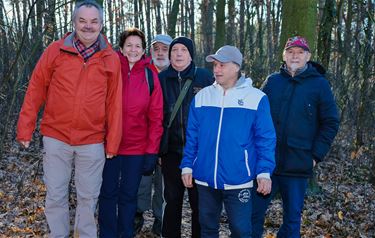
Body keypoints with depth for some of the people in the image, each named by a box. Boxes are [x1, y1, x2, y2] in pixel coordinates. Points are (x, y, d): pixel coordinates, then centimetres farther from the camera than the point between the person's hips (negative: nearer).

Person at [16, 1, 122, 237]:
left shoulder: (111, 59, 0)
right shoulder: (55, 51, -1)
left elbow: (114, 103, 0)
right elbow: (35, 90, 2)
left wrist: (112, 142, 0)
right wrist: (25, 128, 0)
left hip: (92, 142, 0)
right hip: (56, 138, 0)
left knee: (88, 197, 10)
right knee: (56, 196, 9)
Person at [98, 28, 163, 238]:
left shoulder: (150, 76, -1)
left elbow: (156, 117, -2)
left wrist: (152, 152, -5)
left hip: (137, 147, 0)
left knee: (129, 195, 11)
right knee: (108, 193, 10)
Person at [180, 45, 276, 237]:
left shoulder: (256, 98, -4)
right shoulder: (201, 96, 5)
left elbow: (265, 139, -4)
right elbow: (192, 136, 8)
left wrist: (264, 172, -10)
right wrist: (187, 165, 4)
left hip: (238, 181, -3)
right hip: (205, 179, 3)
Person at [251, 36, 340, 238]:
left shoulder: (319, 84, 0)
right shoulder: (272, 81, 7)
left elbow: (330, 123, 1)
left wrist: (316, 156, -6)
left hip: (297, 166, -2)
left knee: (292, 219, 10)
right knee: (254, 213, 7)